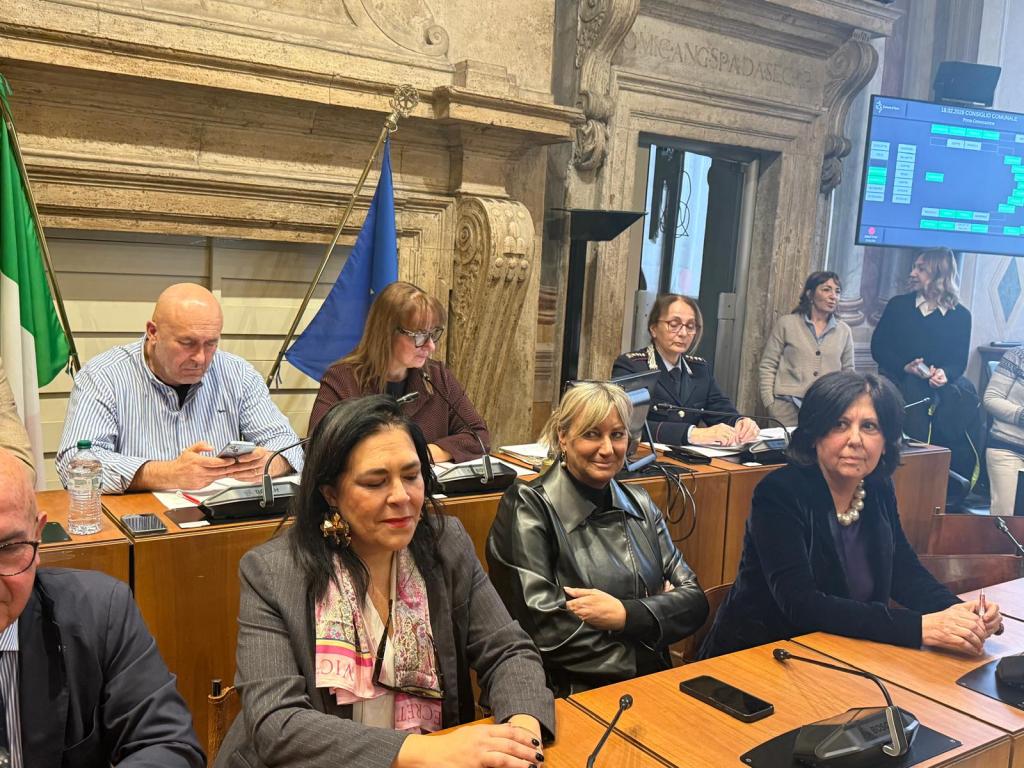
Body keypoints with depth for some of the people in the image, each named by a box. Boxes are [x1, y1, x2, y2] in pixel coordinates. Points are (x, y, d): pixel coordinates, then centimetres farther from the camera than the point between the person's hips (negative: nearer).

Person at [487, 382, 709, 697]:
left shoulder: (639, 503, 12)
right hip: (571, 693, -5)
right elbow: (543, 630, -15)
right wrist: (658, 609, -7)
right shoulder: (528, 507, -7)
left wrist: (625, 614, -13)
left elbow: (694, 600, 6)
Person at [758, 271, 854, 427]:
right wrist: (770, 404, -4)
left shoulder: (844, 331, 11)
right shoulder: (787, 323, 4)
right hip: (788, 407, -2)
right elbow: (768, 366, 3)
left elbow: (848, 372, 15)